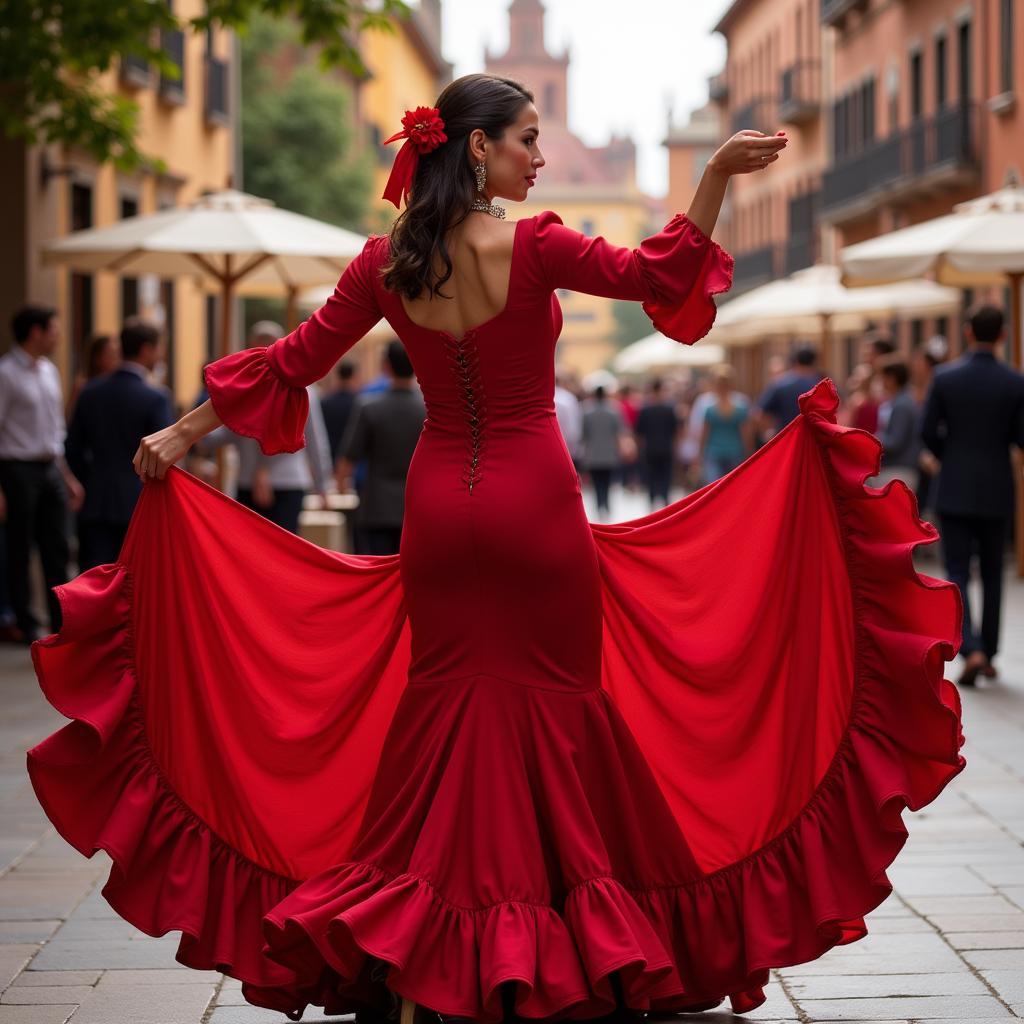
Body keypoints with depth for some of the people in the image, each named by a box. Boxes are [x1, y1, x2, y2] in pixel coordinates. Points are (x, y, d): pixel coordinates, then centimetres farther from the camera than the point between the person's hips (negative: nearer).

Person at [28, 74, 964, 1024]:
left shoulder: (386, 261, 1)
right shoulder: (532, 247, -12)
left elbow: (291, 361, 5)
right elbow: (660, 277, -9)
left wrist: (181, 433, 14)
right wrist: (716, 174, -14)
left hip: (439, 504, 4)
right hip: (535, 501, -4)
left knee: (440, 705, 11)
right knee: (561, 705, 4)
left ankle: (389, 943, 10)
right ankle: (599, 945, 12)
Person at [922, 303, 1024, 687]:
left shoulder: (945, 376, -7)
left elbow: (928, 432, -5)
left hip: (955, 489, -1)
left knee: (957, 574, 2)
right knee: (992, 574, 14)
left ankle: (971, 649, -16)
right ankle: (987, 653, 18)